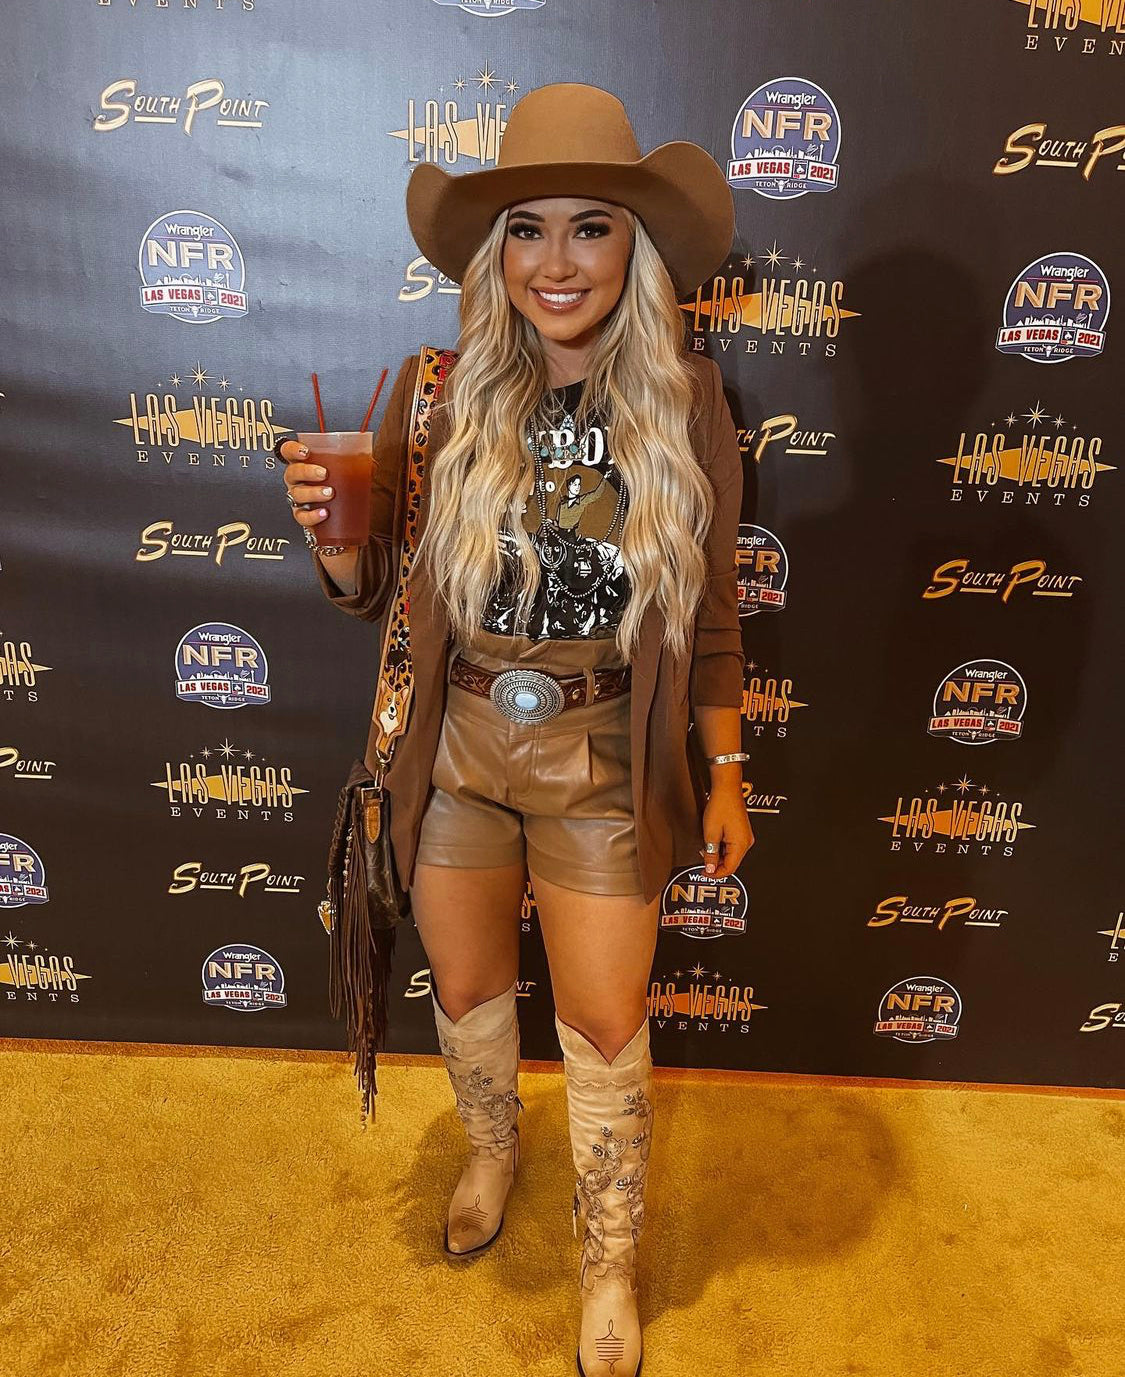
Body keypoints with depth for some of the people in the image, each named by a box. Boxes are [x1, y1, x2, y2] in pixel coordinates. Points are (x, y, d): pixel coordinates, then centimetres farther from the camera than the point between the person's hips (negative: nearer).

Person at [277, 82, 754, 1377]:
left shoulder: (684, 406, -9)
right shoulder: (438, 395, -8)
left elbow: (708, 619, -1)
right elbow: (374, 590, 0)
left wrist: (726, 775, 3)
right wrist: (332, 527, -22)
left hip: (605, 768, -1)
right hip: (458, 755, 2)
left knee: (604, 1026, 12)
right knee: (465, 990, 22)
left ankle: (610, 1260, 43)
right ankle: (491, 1149, 58)